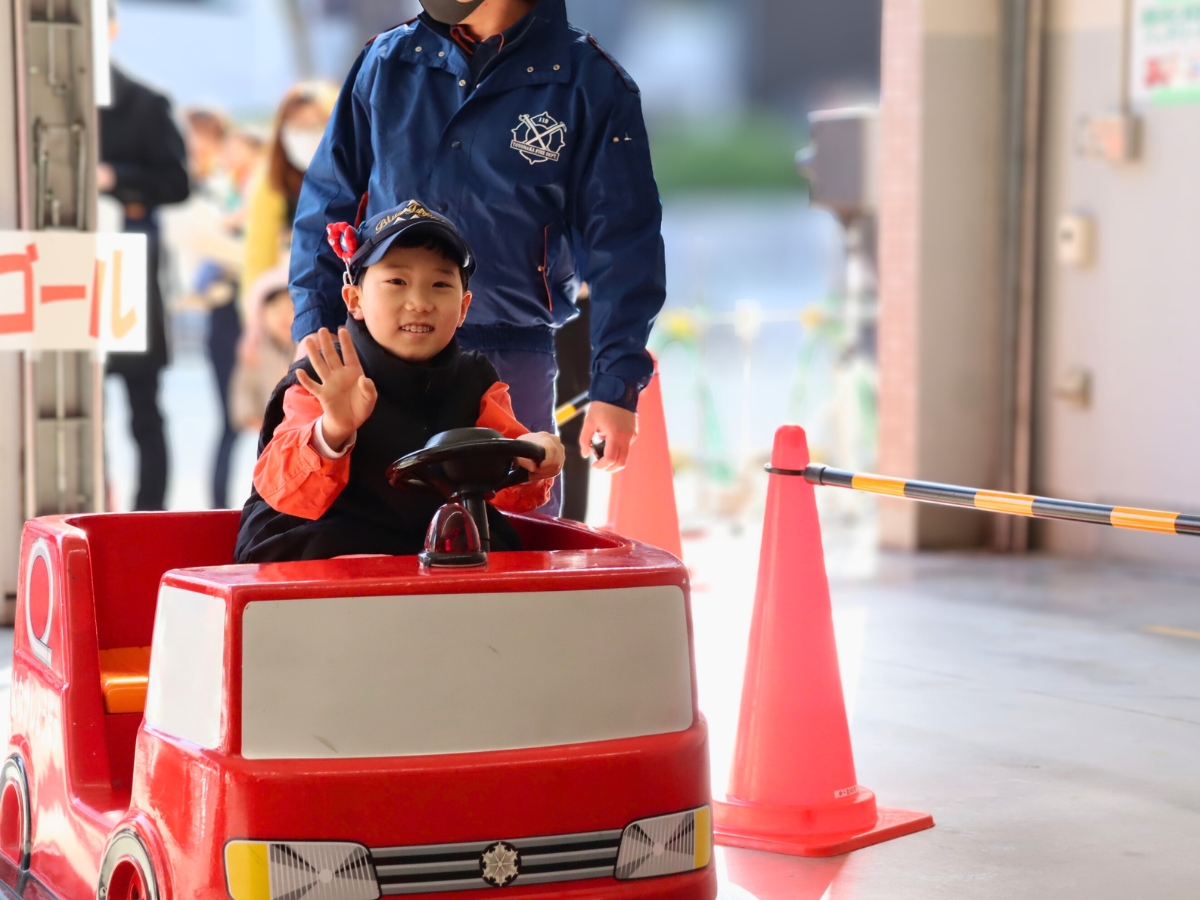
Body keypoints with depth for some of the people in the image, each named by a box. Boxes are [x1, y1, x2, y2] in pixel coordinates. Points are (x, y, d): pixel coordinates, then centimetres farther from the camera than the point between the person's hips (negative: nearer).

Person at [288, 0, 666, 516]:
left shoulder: (590, 83, -4)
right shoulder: (386, 62, 6)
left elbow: (622, 246, -4)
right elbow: (328, 206, 10)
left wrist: (616, 388, -10)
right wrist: (315, 331, 0)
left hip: (513, 362, -3)